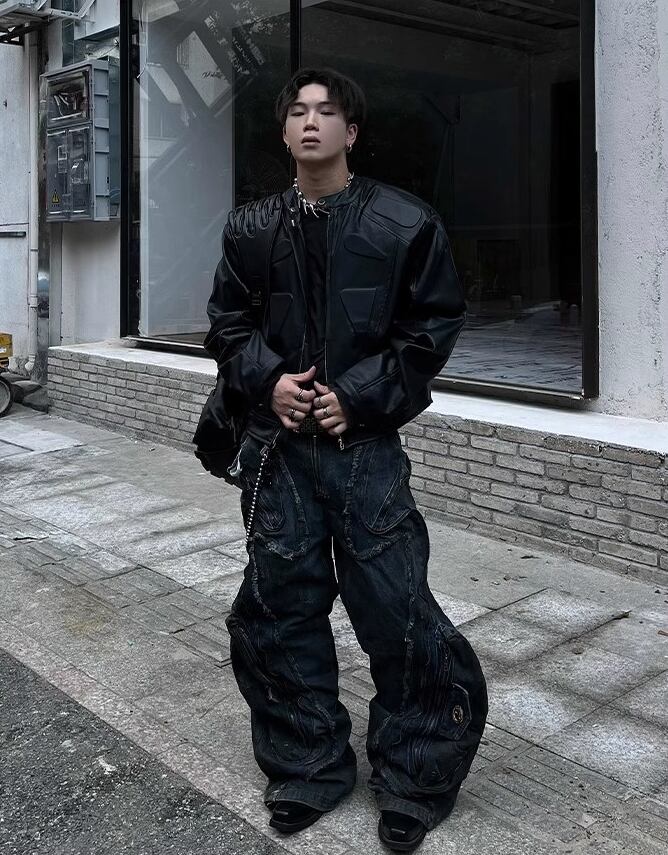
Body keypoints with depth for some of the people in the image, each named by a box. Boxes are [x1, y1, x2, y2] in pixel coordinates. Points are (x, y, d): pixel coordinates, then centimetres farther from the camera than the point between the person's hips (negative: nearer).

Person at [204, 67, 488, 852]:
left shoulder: (406, 224, -2)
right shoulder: (252, 228, 7)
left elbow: (433, 328, -2)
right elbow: (227, 324, 13)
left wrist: (358, 397, -10)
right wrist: (268, 380, -6)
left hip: (366, 448, -3)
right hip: (278, 447, 4)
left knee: (395, 610, -2)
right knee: (279, 608, 8)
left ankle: (411, 781, 20)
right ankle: (308, 767, 27)